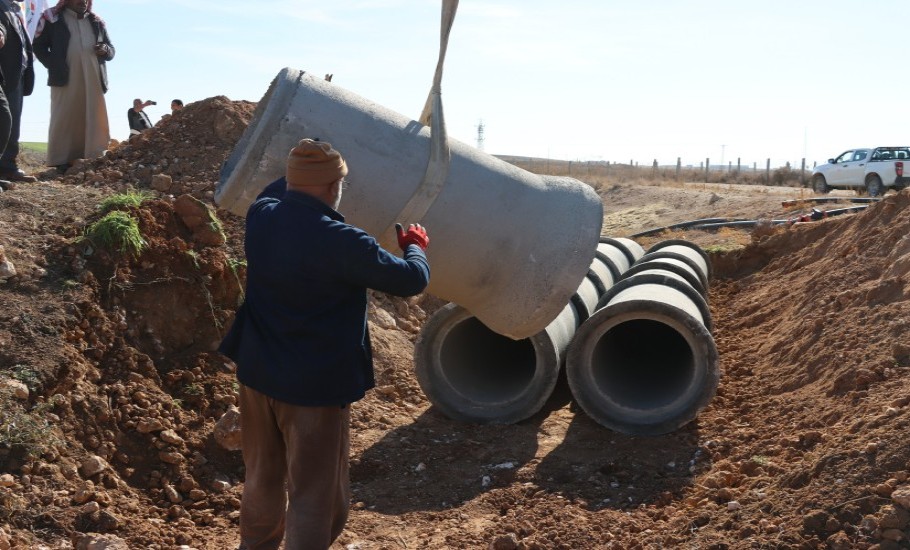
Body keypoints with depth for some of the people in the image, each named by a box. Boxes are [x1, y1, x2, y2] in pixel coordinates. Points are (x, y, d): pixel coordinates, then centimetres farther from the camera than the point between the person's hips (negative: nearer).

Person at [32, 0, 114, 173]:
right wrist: (54, 66, -7)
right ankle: (61, 163, -7)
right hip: (65, 78, -4)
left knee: (95, 120, -3)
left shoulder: (96, 22, 20)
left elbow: (111, 50, 23)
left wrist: (105, 50, -2)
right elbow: (39, 45, 7)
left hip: (93, 80, 4)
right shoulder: (52, 17, 10)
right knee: (64, 119, -6)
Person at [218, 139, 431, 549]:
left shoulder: (260, 216, -6)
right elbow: (411, 280, -11)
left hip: (257, 373, 7)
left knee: (262, 479, 25)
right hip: (314, 384, -7)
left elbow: (279, 189, 21)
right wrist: (416, 247, 8)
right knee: (314, 497, 5)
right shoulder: (340, 242, -25)